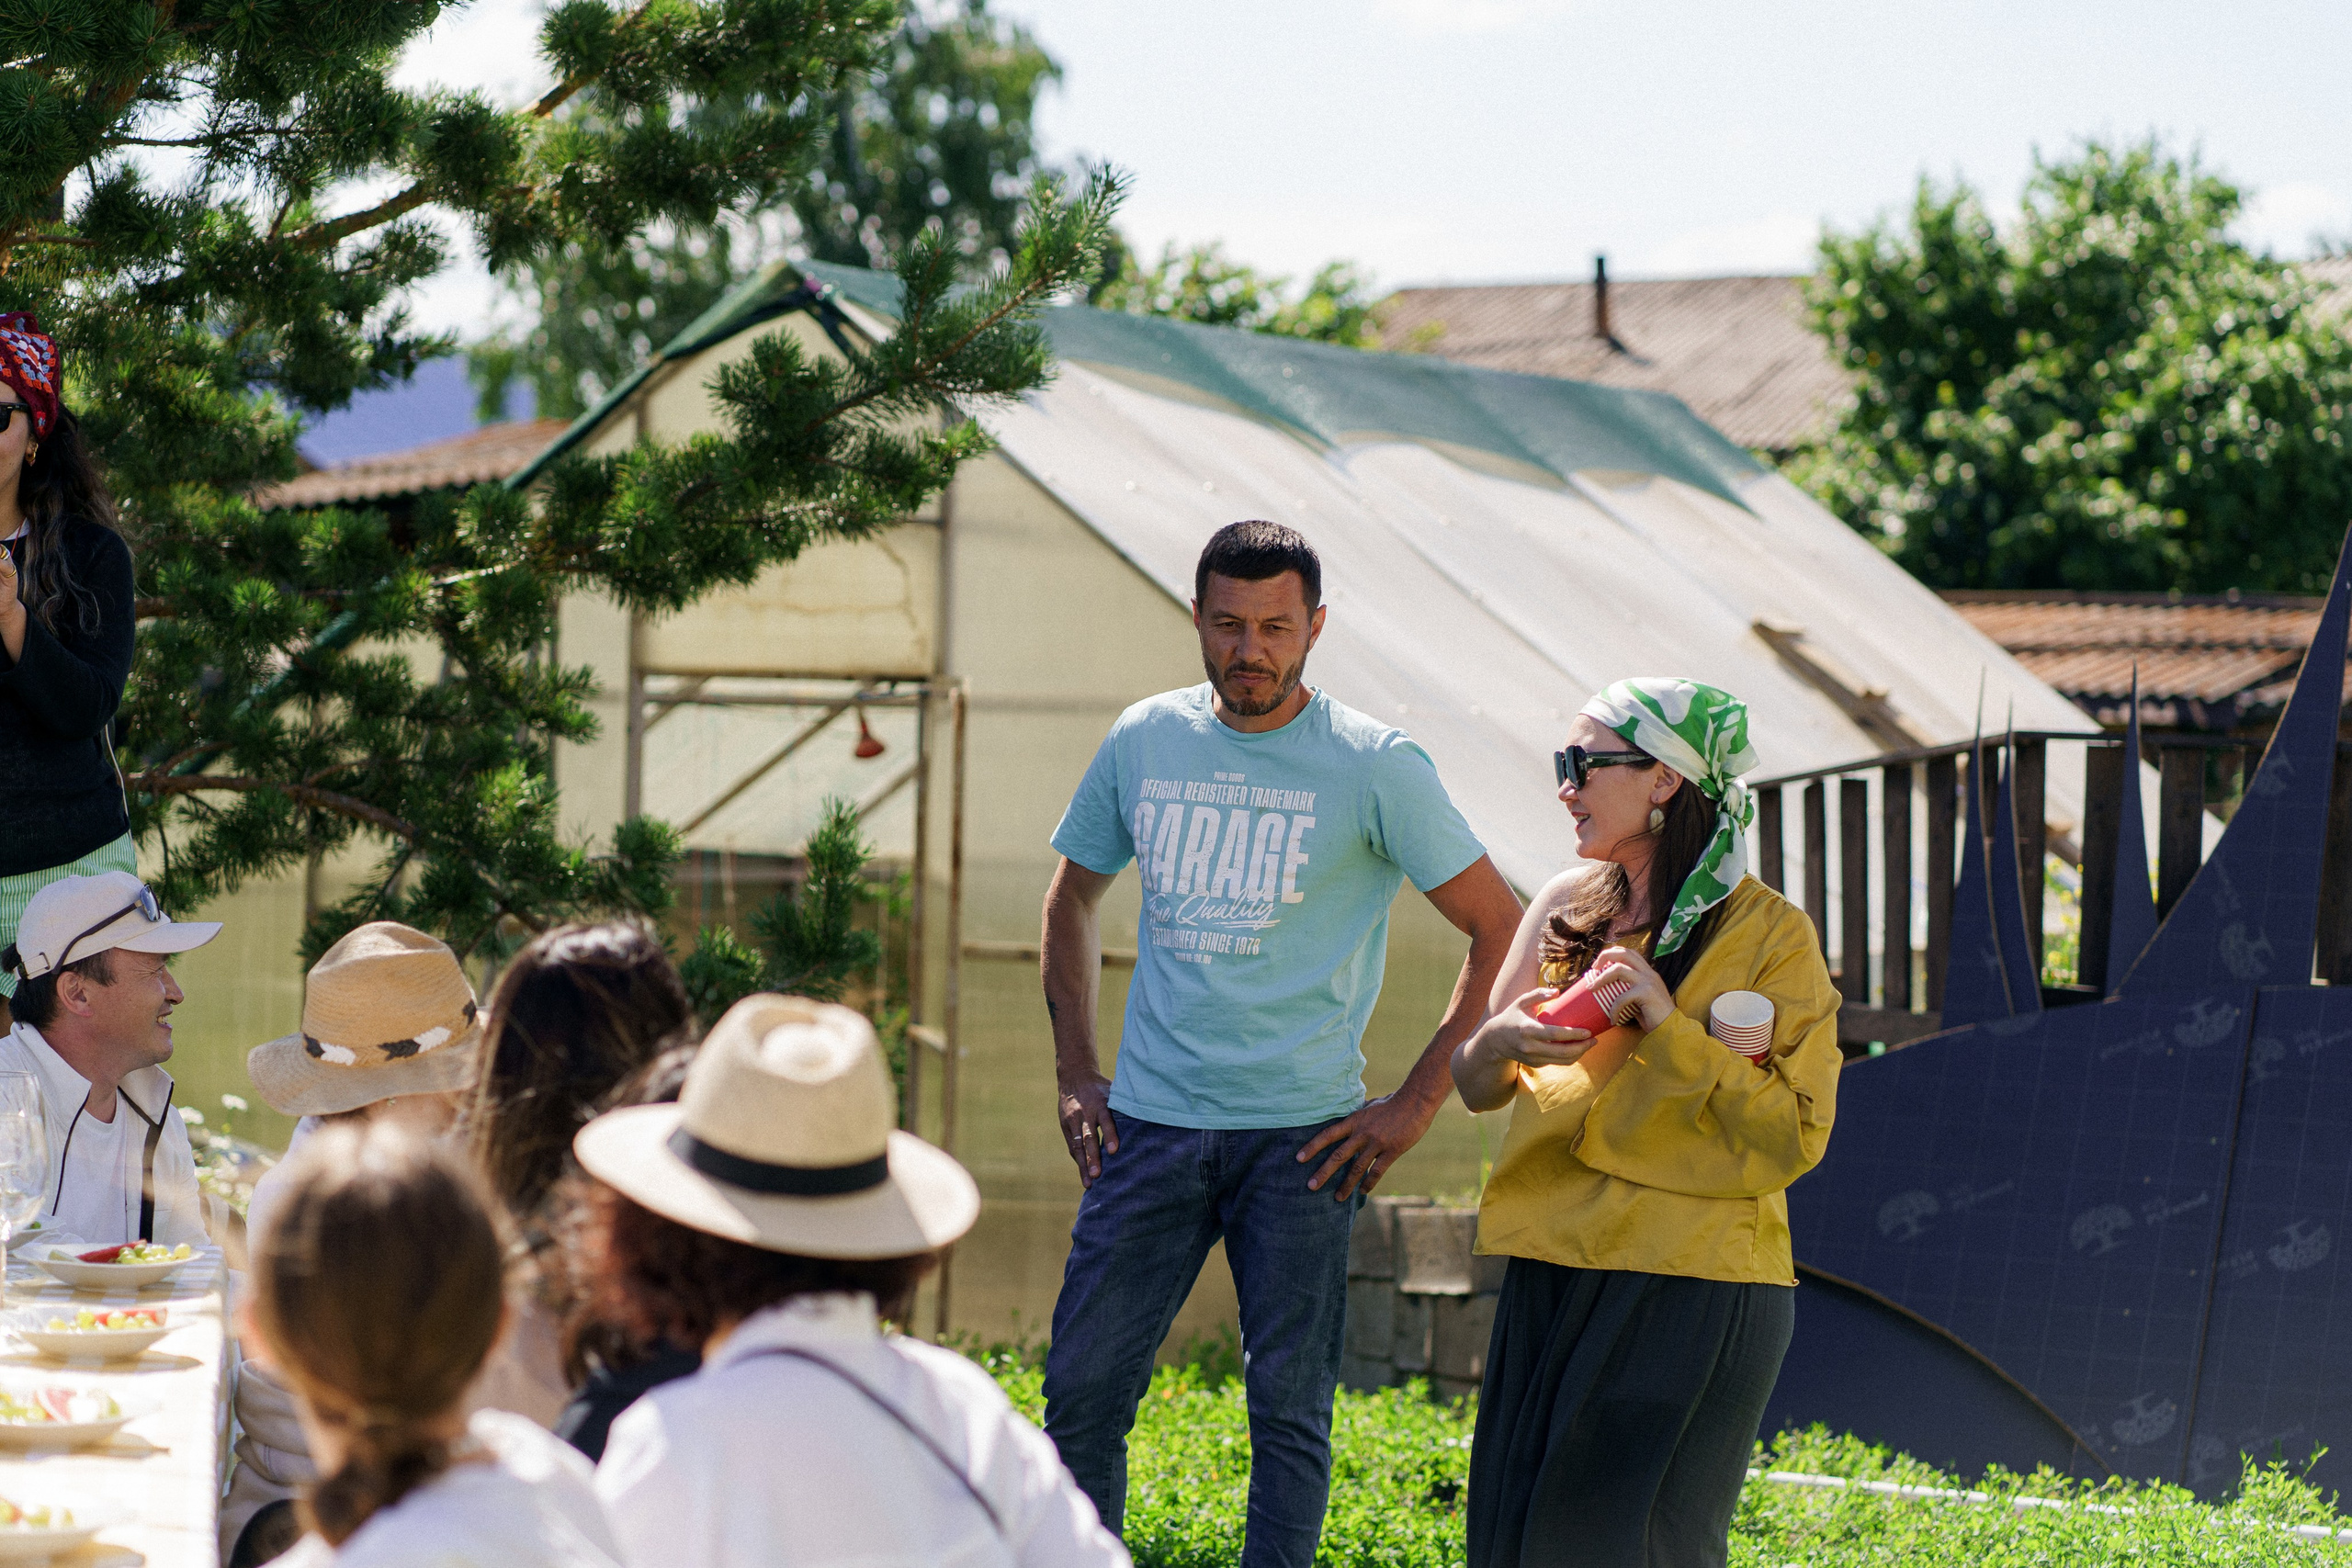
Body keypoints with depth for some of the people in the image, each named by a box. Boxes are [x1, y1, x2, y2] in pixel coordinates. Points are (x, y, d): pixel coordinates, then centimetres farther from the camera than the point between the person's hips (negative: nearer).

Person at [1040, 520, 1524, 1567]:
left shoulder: (1375, 767, -5)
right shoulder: (1143, 741, 7)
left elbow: (1502, 931, -2)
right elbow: (1073, 898, 22)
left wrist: (1415, 1105, -6)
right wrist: (1076, 1071, 12)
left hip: (1300, 1134, -3)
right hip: (1149, 1123, 3)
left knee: (1289, 1406, -1)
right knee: (1081, 1391, 0)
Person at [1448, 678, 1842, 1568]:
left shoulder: (1768, 933, -5)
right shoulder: (1566, 908, 10)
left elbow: (1797, 1133, -10)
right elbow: (1475, 1085, 15)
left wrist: (1670, 1030, -17)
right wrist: (1500, 1043, -8)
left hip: (1693, 1293, -5)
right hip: (1553, 1277, 5)